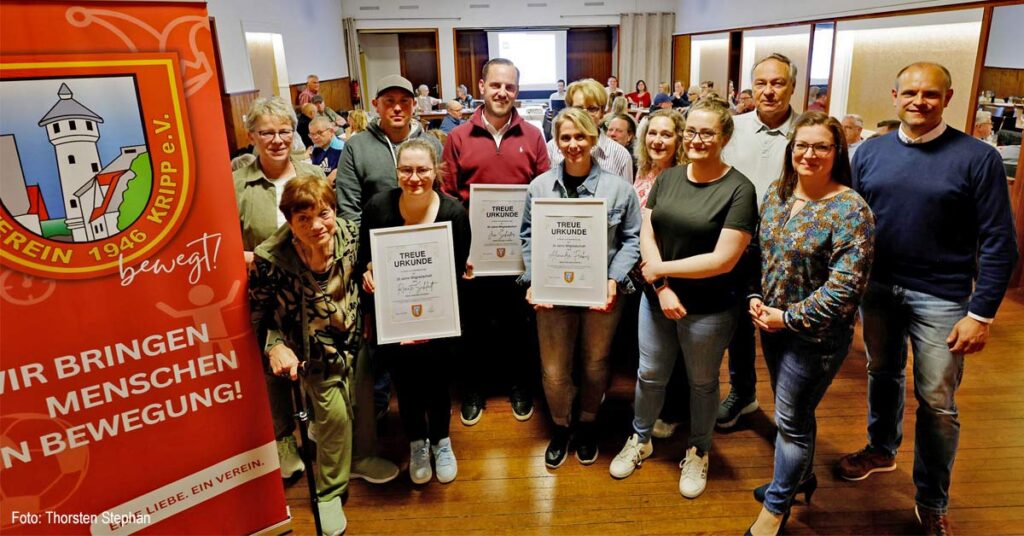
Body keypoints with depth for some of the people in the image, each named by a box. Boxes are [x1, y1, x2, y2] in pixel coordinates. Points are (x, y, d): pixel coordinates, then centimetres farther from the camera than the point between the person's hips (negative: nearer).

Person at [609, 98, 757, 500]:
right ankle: (640, 439, 42)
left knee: (702, 383, 17)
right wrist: (662, 287, -15)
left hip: (709, 309, -4)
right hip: (656, 299, 4)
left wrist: (661, 269, -15)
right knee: (649, 375, 18)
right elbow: (646, 234, -2)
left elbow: (724, 259, -20)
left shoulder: (739, 190, -15)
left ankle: (698, 452, 41)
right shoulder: (668, 178, 0)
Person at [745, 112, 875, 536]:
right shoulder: (776, 192, 2)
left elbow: (845, 287, -23)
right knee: (792, 409, 23)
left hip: (816, 334, -6)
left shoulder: (850, 210, -19)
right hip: (772, 323, 6)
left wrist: (790, 318, -19)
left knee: (792, 420, 8)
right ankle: (800, 477, 47)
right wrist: (755, 297, -2)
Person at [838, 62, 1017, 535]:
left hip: (940, 299, -3)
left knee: (937, 404, 6)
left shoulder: (978, 158, -9)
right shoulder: (870, 152, 1)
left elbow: (999, 243, -8)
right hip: (877, 288, 3)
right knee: (882, 374, 21)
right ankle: (882, 449, 46)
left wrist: (981, 313, -12)